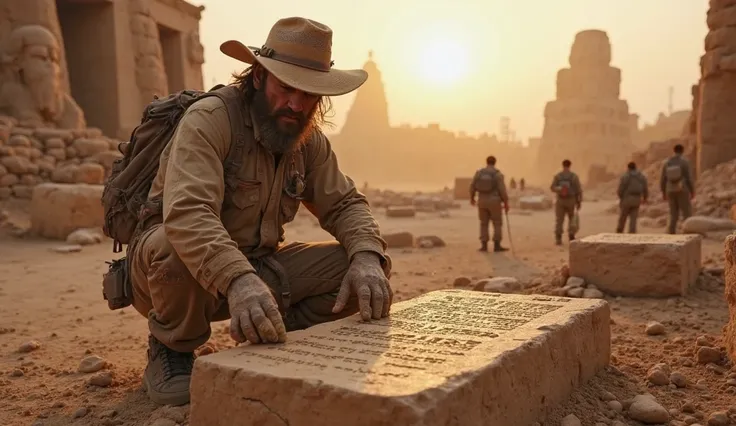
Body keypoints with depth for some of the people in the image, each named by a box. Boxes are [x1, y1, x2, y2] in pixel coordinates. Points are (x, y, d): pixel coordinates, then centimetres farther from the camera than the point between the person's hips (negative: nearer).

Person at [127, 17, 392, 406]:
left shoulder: (309, 140, -1)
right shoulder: (208, 119, -22)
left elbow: (344, 204, -2)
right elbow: (187, 212, -37)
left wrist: (368, 257, -25)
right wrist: (239, 282, -54)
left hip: (256, 266, 5)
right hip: (175, 261, -4)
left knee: (358, 270, -13)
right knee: (175, 248, -40)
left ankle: (274, 340, 6)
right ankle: (171, 349, -8)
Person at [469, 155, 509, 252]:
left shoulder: (479, 172, 1)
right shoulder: (498, 174, -9)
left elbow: (472, 186, 6)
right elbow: (502, 190, -12)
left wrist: (472, 198, 22)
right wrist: (506, 203, -4)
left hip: (482, 201, 3)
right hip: (494, 202, -3)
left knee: (484, 224, 10)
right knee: (497, 224, 5)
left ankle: (484, 246, 6)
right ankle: (497, 245, 1)